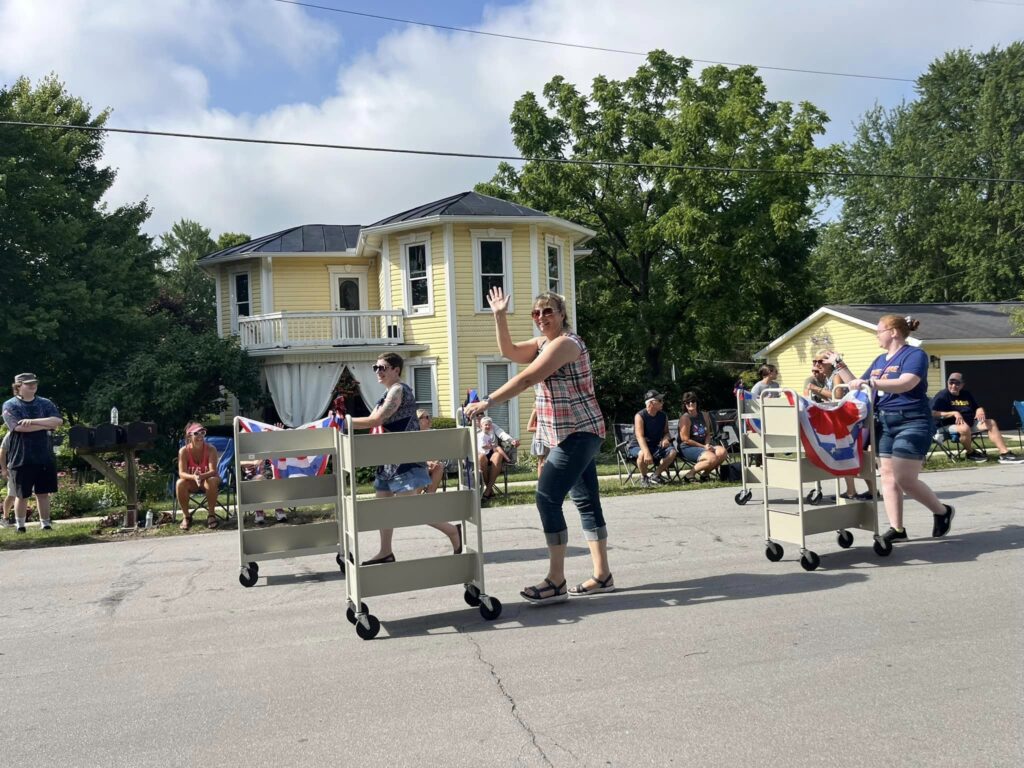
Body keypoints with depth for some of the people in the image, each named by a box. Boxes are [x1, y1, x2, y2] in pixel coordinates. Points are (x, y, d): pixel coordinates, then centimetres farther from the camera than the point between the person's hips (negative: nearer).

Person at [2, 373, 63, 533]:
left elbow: (58, 421, -8)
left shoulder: (45, 404, 8)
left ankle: (45, 525, 14)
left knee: (43, 493, 7)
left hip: (45, 457, 3)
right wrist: (46, 425, -10)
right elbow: (19, 427, -17)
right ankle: (20, 527, 18)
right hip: (22, 459, -3)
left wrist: (33, 421, -18)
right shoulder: (10, 405, -2)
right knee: (22, 495, 5)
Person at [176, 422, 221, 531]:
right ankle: (186, 516, -11)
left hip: (207, 479, -1)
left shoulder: (210, 449, -20)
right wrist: (194, 477, -47)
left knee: (212, 481, -36)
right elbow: (181, 473, -25)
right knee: (180, 484, -31)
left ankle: (211, 514, -17)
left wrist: (201, 476, -49)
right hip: (191, 482, 1)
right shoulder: (184, 451, -17)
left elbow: (213, 471, -28)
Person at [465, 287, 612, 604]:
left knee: (547, 498, -15)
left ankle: (556, 582, -13)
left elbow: (526, 378, -23)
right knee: (587, 502, 11)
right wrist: (499, 316, 6)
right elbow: (509, 351, 16)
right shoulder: (543, 342, 15)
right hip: (576, 435, 10)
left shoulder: (565, 343, -16)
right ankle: (602, 576, 18)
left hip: (577, 434, -10)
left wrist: (488, 401, -25)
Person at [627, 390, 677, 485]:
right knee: (642, 454, -39)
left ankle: (656, 475, -3)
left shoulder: (663, 416, 2)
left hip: (656, 445, 5)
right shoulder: (640, 416, -17)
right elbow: (640, 436, -28)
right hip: (638, 446, -5)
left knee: (672, 451, -20)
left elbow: (666, 432, 12)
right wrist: (647, 452, -43)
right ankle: (643, 477, -9)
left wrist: (666, 438, -15)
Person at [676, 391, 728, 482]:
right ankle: (690, 474, -11)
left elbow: (708, 434, 17)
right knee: (712, 458, -29)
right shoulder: (685, 417, -10)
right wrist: (703, 447, -13)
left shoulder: (704, 415, 11)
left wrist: (707, 445, -5)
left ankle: (705, 473, 2)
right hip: (688, 448, -7)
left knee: (722, 452, -17)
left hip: (703, 446, 7)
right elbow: (685, 439, -14)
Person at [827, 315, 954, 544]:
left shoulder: (914, 354, -6)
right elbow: (858, 387, 22)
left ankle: (942, 511, 15)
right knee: (888, 476, 3)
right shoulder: (880, 360, 17)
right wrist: (839, 364, 18)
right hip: (884, 423, 8)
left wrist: (870, 382, -33)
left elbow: (906, 384, -24)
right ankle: (897, 529, 7)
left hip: (911, 423, -8)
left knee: (905, 480, -10)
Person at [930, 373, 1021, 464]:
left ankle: (1005, 453, -10)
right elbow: (932, 413, -22)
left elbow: (978, 407, 22)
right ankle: (971, 453, -11)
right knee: (965, 428, -38)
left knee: (991, 423, -5)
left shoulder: (966, 394, 16)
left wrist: (980, 411, -5)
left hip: (971, 423, 8)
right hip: (951, 425, -8)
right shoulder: (942, 396, -8)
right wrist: (954, 413, -27)